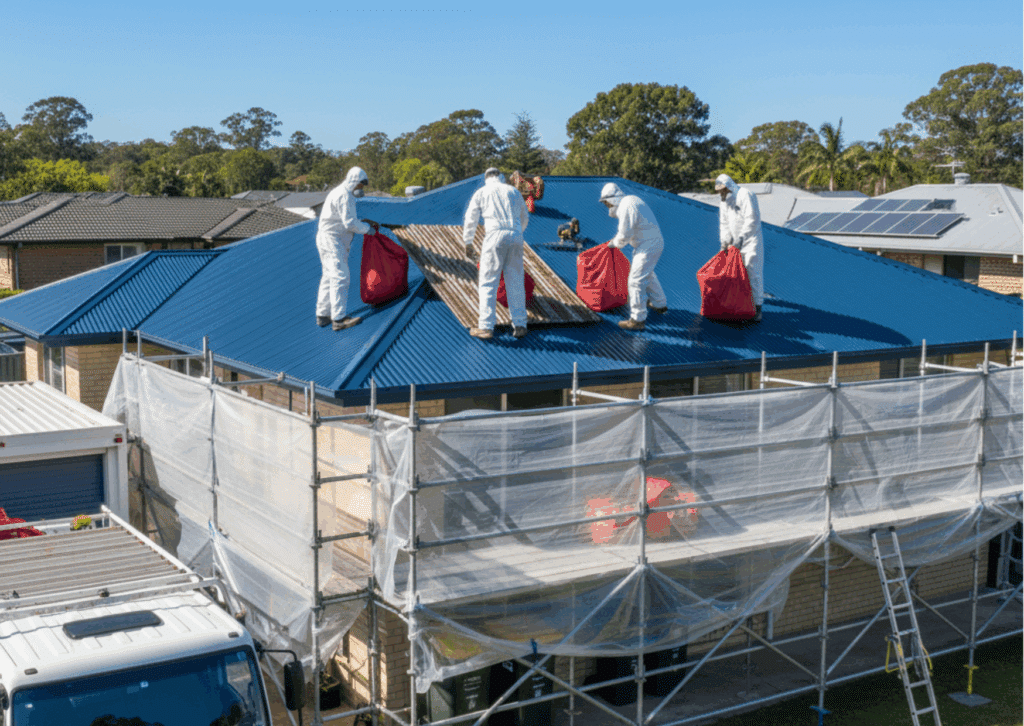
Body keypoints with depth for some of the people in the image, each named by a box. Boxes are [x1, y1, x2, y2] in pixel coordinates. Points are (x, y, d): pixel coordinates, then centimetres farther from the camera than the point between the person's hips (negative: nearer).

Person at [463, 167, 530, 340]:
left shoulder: (481, 193, 13)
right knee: (515, 282, 9)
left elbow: (470, 220, 12)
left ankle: (486, 327, -4)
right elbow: (525, 218, 28)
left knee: (488, 282, 0)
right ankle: (519, 325, 10)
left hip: (495, 236, -3)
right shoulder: (513, 191, 20)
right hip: (516, 236, 3)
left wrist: (468, 244, 22)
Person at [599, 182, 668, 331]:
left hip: (648, 247, -10)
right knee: (648, 274, 29)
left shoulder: (627, 207, -21)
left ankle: (637, 320, -6)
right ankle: (660, 304, 46)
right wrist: (616, 239, 10)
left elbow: (624, 235, -19)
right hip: (654, 242, 10)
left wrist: (615, 243, 0)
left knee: (636, 280, -9)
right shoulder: (631, 200, 11)